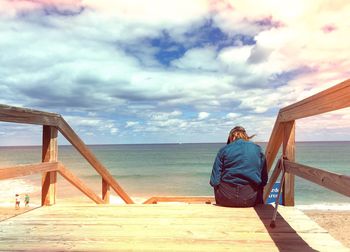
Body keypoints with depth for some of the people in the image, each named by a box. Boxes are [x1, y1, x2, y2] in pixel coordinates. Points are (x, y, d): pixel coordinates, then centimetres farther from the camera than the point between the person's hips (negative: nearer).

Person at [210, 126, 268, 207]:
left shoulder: (224, 150, 2)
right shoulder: (257, 149, 7)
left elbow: (214, 181, -4)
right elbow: (264, 180, 4)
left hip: (226, 200, -1)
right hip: (251, 199, 1)